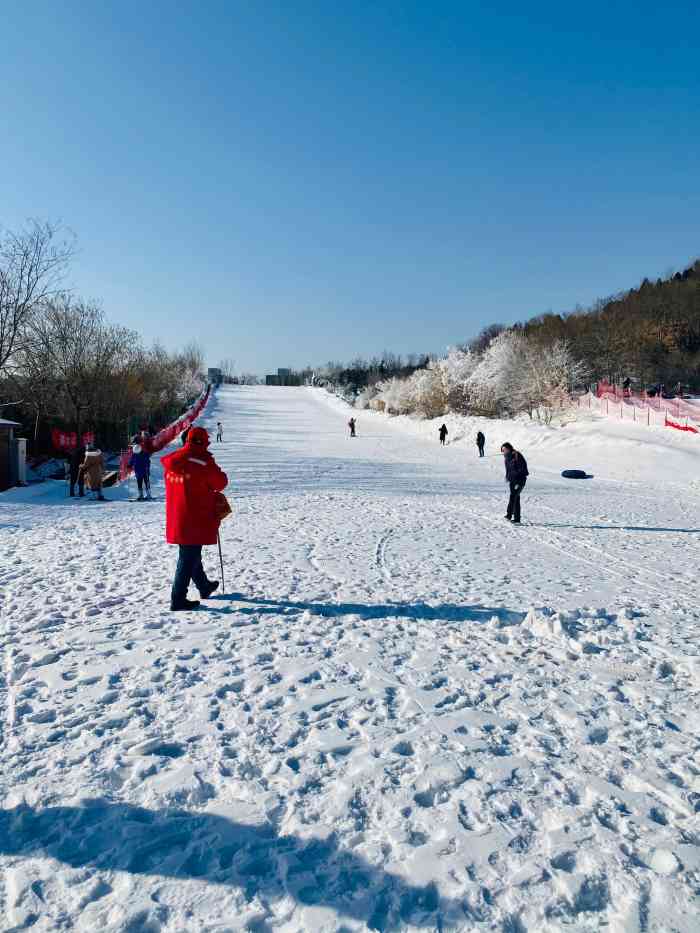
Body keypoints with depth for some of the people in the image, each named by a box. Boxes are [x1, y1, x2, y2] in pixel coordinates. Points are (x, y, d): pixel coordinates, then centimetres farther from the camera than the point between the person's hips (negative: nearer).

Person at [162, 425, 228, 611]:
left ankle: (204, 586, 41)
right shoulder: (203, 462, -17)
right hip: (196, 520, -7)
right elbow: (221, 483, -7)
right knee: (189, 558, 1)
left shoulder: (171, 460, 2)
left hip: (175, 518, 7)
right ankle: (178, 600, 3)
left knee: (189, 554, 21)